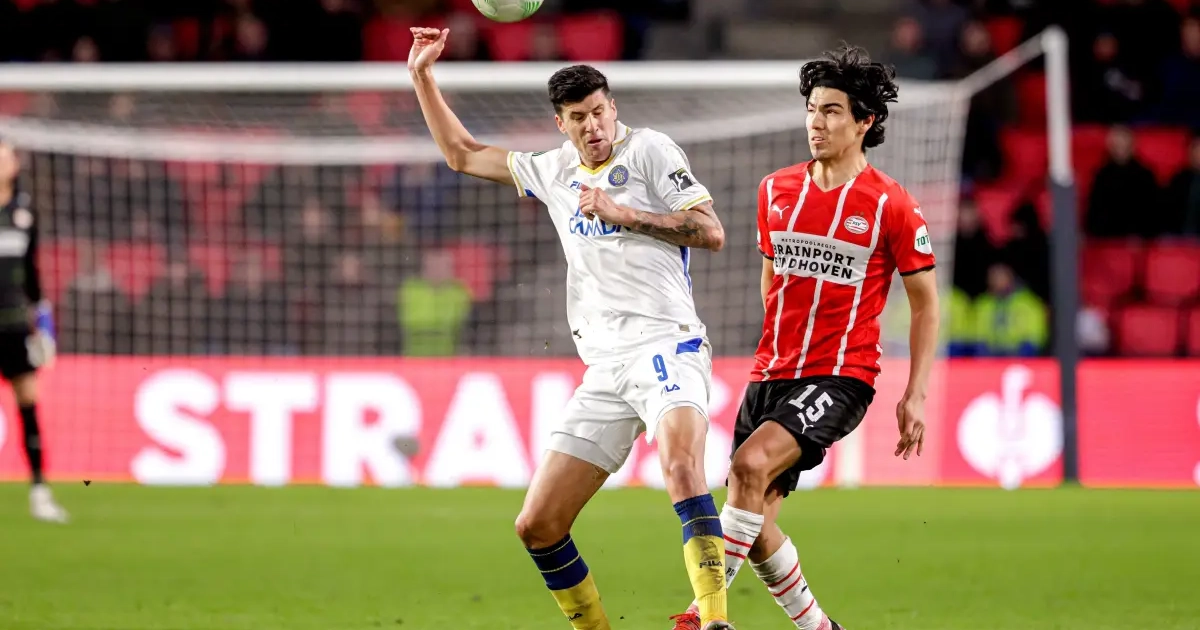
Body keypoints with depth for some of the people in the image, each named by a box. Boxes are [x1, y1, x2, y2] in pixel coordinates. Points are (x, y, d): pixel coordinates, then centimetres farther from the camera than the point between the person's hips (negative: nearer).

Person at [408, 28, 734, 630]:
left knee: (680, 462, -36)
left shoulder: (648, 150, 3)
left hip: (665, 344, -7)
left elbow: (710, 231, -4)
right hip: (604, 369, 7)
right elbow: (463, 154, 31)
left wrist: (622, 213, -9)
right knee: (536, 527, 2)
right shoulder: (556, 170, 20)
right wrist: (421, 75, 26)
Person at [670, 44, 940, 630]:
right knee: (754, 522, 1)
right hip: (770, 374, 6)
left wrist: (916, 395, -4)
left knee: (751, 464, -28)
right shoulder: (776, 190, 8)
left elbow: (925, 301, 1)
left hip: (841, 378, -6)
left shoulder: (891, 206, -6)